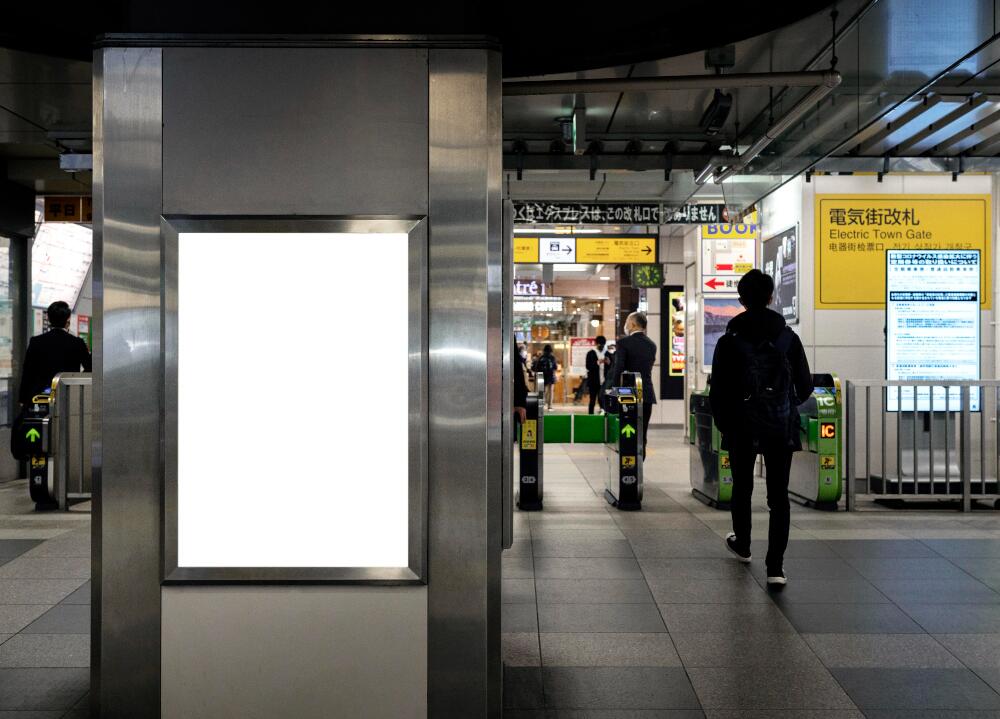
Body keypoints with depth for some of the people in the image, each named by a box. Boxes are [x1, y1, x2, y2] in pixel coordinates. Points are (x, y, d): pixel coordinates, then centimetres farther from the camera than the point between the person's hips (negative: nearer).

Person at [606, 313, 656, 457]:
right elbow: (648, 369, 11)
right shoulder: (651, 344, 8)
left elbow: (618, 369, -13)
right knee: (642, 434, 8)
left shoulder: (623, 342, -9)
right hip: (647, 394, 4)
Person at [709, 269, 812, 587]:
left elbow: (717, 391, -6)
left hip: (741, 426, 0)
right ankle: (775, 567, -3)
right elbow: (805, 385, 2)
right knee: (778, 495, 3)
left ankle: (742, 544, 40)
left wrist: (723, 423, 10)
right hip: (781, 425, 0)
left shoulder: (729, 341, -7)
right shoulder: (787, 337, -2)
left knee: (742, 487, 20)